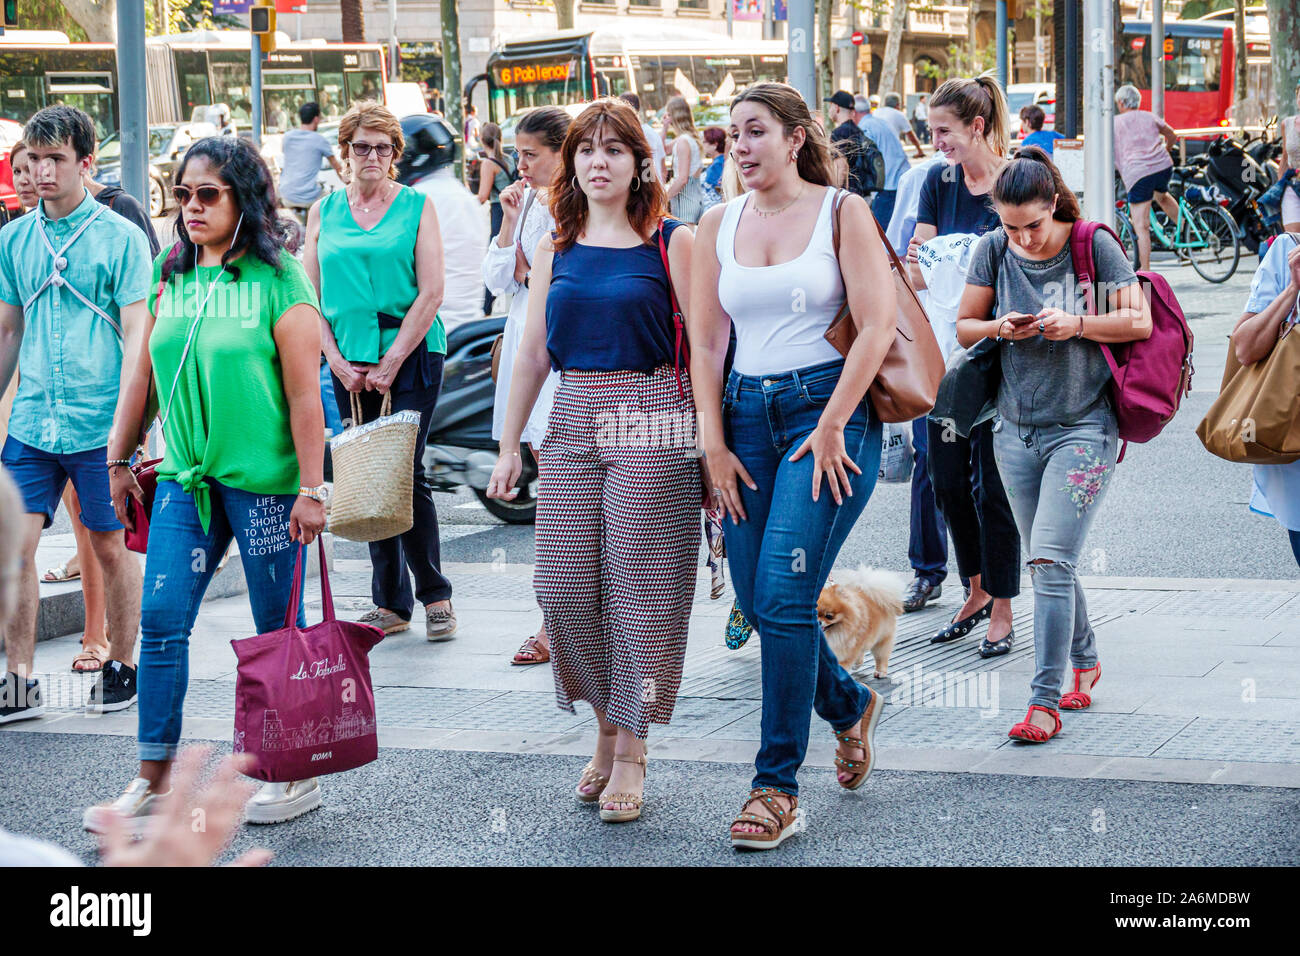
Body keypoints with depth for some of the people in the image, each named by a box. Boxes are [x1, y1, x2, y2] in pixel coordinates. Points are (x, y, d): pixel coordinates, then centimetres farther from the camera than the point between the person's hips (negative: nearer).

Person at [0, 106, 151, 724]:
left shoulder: (120, 237, -4)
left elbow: (137, 334, -6)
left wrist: (124, 423, -14)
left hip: (99, 424, -4)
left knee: (110, 547, 6)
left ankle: (122, 666, 22)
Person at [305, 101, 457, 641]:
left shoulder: (417, 207, 2)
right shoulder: (323, 213, 11)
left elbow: (431, 292, -4)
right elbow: (311, 296, 10)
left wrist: (389, 363, -9)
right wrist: (338, 363, -3)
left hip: (412, 355, -3)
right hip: (349, 364, 3)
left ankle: (435, 595, 7)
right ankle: (391, 602, 12)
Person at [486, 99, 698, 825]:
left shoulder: (671, 241, -2)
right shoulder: (556, 248, 11)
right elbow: (533, 354, 15)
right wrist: (510, 446, 14)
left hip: (652, 424, -4)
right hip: (574, 423, 4)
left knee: (638, 586, -2)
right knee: (567, 589, 2)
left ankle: (631, 752, 9)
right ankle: (606, 728, 21)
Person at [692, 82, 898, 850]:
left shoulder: (842, 211, -2)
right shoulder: (719, 226, 10)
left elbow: (877, 325, -8)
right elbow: (706, 343, 9)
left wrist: (832, 426, -12)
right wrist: (714, 444, 2)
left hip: (828, 408, -5)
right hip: (748, 413, 5)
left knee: (784, 594, -13)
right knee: (756, 600, 5)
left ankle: (778, 785, -4)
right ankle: (851, 706, 34)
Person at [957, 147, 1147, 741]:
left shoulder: (1094, 245, -7)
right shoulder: (993, 250, 2)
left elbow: (1140, 322, -5)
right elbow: (964, 327, 9)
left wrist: (1075, 324, -18)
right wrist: (1001, 328, -11)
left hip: (1083, 426, -5)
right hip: (1016, 428, 5)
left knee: (1050, 560, -14)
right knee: (1047, 564, 12)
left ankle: (1044, 702, -12)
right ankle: (1085, 659, 35)